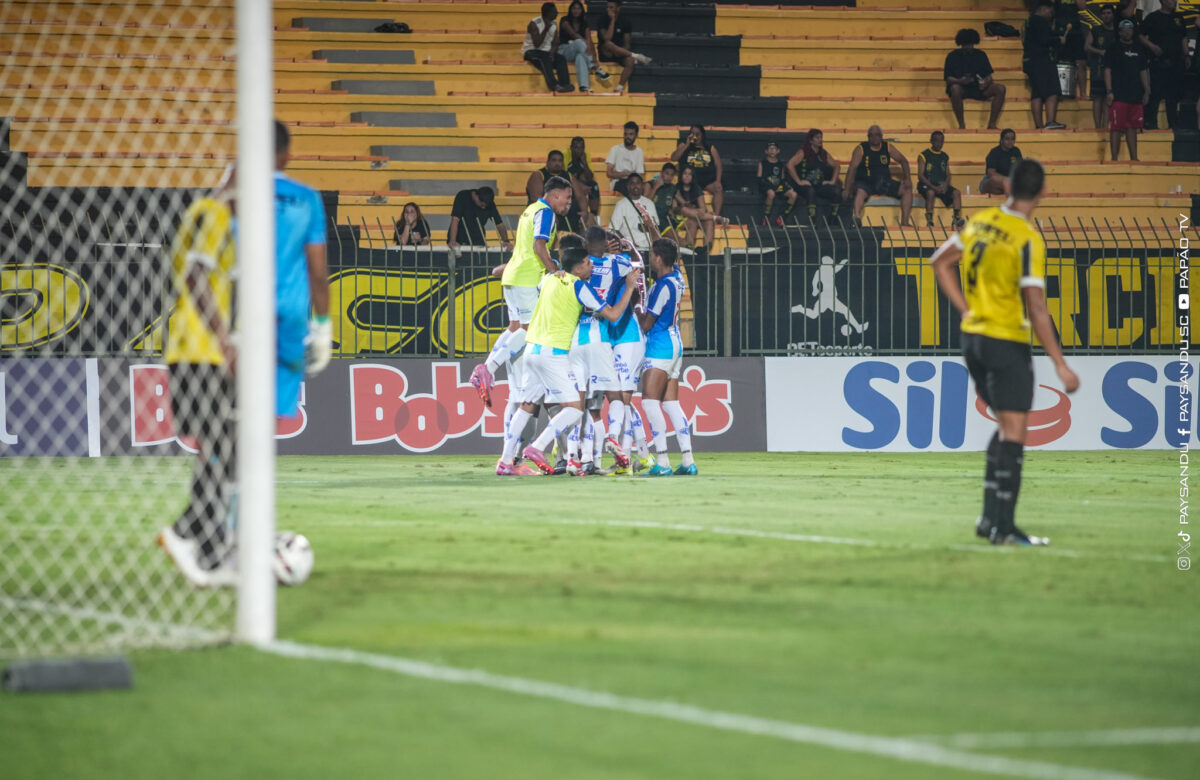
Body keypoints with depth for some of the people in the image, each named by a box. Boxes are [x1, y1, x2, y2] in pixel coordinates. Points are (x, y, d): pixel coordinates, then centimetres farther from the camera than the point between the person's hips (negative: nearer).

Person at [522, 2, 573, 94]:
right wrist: (546, 29, -21)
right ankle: (553, 85, -47)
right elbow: (537, 44, -20)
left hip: (546, 52, 6)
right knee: (544, 58, -37)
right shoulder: (534, 24, -13)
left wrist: (552, 53, -17)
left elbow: (555, 44, 5)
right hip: (531, 51, -5)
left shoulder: (554, 24, 8)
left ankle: (565, 84, -39)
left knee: (560, 58, -24)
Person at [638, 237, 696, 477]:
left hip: (660, 347, -10)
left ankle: (662, 463, -19)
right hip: (675, 343, 10)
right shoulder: (676, 276, 6)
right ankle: (688, 461, 4)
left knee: (650, 401, -12)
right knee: (671, 403, 9)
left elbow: (647, 324, -12)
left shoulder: (663, 287, -19)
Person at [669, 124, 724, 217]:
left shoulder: (710, 148, 16)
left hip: (708, 181, 1)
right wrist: (687, 145, -5)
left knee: (718, 190, -28)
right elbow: (673, 158, -1)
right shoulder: (684, 146, 14)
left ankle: (716, 215, -35)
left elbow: (718, 165, 11)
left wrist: (717, 181, -5)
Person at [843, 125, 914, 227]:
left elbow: (903, 161, 15)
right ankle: (857, 217, -58)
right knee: (860, 192, -38)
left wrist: (907, 179, 1)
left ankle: (904, 221, -8)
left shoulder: (887, 148, 7)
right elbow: (852, 169, -11)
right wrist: (848, 190, -19)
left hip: (884, 183, 5)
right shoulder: (861, 149, -5)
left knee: (907, 190, -10)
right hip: (865, 182, -5)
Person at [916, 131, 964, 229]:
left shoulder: (945, 157, 17)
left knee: (956, 193, -21)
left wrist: (945, 185, -9)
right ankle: (929, 220, -35)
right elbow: (920, 176, -7)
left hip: (942, 185, 5)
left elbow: (948, 175, 15)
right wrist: (933, 187, -19)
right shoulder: (924, 156, 1)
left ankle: (957, 218, -27)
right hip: (926, 184, -5)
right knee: (930, 193, -38)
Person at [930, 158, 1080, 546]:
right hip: (1007, 343, -7)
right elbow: (1036, 309, -20)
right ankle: (1002, 526, -5)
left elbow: (940, 262, 14)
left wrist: (966, 309, 13)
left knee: (1006, 428, 18)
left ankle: (990, 516, 15)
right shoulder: (1028, 241, -17)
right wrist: (1060, 365, -16)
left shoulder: (981, 222, 3)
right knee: (1013, 434, -3)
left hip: (973, 337, 7)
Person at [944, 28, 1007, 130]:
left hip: (978, 88, 3)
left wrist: (987, 82, -18)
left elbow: (989, 76, 8)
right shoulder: (953, 56, 4)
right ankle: (961, 125, -32)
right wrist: (960, 81, -27)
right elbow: (948, 79, -5)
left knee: (1000, 89, -22)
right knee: (955, 88, -40)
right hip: (961, 88, -3)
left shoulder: (981, 55, 13)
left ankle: (991, 124, -22)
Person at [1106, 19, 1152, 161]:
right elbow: (1108, 70, -3)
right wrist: (1109, 91, -12)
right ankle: (1114, 158, -5)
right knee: (1116, 128, -7)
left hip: (1135, 95, 5)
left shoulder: (1139, 49, 15)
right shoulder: (1114, 49, 1)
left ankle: (1134, 158, 11)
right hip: (1118, 96, -5)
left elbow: (1143, 71, 19)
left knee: (1132, 128, 8)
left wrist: (1146, 92, 13)